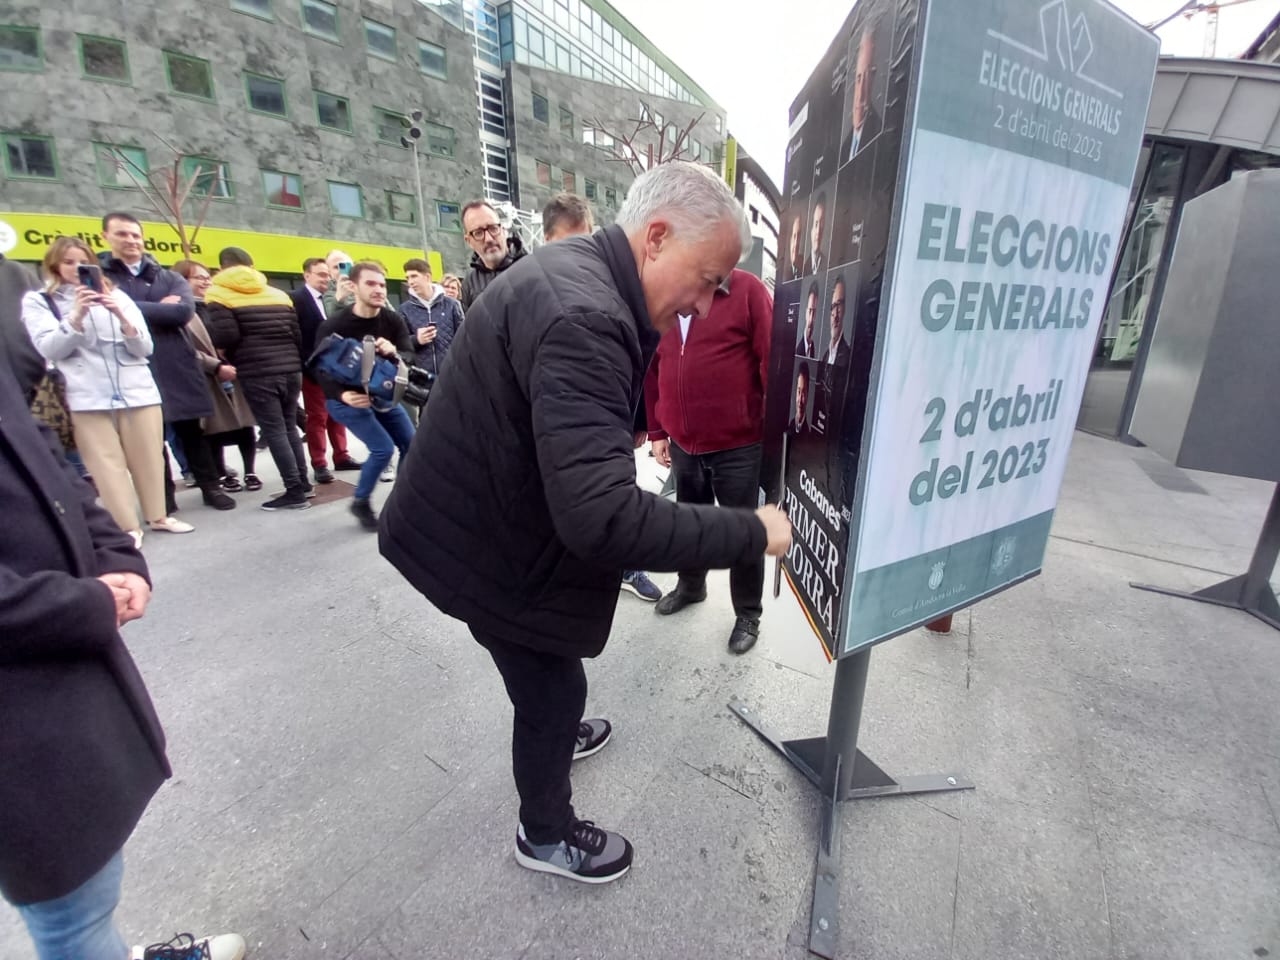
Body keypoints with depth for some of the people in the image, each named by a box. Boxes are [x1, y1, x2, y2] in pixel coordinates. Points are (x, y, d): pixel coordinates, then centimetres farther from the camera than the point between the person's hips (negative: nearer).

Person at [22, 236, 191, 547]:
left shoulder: (116, 295, 14)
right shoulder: (37, 301, 10)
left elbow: (144, 348, 6)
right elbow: (48, 349, -4)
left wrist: (121, 317, -12)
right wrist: (76, 316, -18)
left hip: (138, 391, 1)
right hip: (87, 398, -1)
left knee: (148, 459, 4)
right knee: (108, 463, -2)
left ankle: (158, 516, 16)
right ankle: (127, 527, 2)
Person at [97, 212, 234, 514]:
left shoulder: (169, 278, 9)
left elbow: (185, 311, -9)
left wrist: (134, 309, -9)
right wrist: (160, 309, -10)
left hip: (175, 366, 1)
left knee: (190, 430, 9)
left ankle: (211, 487, 18)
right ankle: (164, 496, 18)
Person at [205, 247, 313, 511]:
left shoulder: (219, 295, 1)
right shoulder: (278, 294, 16)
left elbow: (226, 336, -11)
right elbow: (297, 334, 10)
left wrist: (228, 360, 8)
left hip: (257, 373, -5)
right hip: (291, 369, 5)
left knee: (274, 431, -2)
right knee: (289, 426, 15)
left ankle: (295, 491, -2)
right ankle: (303, 483, 18)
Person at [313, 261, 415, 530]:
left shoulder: (393, 320, -9)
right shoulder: (334, 326, -20)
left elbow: (410, 355, -17)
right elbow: (323, 370, -21)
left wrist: (394, 353, -41)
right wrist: (343, 395, -40)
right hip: (346, 398, -5)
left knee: (410, 444, 3)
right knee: (383, 448, -18)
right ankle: (361, 503, 6)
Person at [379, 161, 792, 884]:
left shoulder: (576, 270, 0)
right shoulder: (583, 316, -34)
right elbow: (602, 518, -42)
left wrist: (625, 436, 1)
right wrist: (751, 532, -32)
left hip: (498, 515, 10)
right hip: (490, 544, -9)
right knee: (556, 687, 11)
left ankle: (556, 733, 60)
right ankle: (547, 835, 39)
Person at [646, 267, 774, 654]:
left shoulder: (747, 290, -7)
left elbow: (773, 363, -9)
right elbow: (653, 370, 10)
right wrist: (657, 431, 9)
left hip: (738, 445, -4)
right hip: (682, 444, 5)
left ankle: (747, 613, 30)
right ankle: (690, 586, 46)